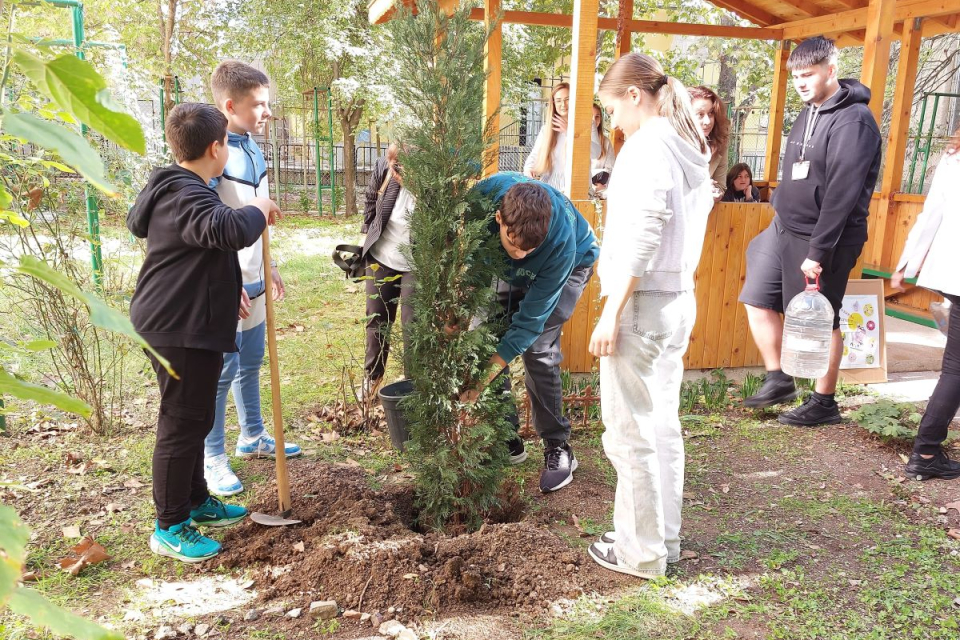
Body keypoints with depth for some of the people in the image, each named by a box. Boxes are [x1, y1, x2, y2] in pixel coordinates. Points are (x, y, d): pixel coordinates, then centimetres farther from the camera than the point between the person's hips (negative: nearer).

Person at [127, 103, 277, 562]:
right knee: (182, 425, -2)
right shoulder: (186, 196, -19)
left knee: (194, 419, 20)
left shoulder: (181, 191, 16)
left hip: (188, 325, 11)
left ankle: (195, 501, 35)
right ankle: (169, 527, 10)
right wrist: (259, 209, -19)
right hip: (180, 330, -11)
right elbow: (230, 230, -39)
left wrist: (226, 289, 21)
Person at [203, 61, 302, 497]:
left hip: (254, 280, 8)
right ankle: (212, 459, 17)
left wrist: (268, 266, 20)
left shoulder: (251, 146, 8)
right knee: (220, 374, 2)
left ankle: (253, 437, 36)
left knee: (251, 364, 20)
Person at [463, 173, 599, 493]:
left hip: (570, 266, -4)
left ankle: (557, 447, -4)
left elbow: (530, 319, -35)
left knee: (537, 348, -19)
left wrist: (484, 376, -37)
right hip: (510, 272, 4)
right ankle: (507, 440, 8)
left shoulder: (561, 245, -42)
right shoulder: (487, 192, -37)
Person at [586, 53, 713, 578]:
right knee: (662, 426, 17)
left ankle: (640, 553, 14)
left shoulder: (648, 145, -13)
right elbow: (688, 224, 13)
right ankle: (664, 537, 29)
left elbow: (641, 239, -21)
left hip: (642, 304, -9)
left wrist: (610, 315, -19)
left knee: (630, 434, 1)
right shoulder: (691, 146, 14)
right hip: (679, 300, 10)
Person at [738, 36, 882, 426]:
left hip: (822, 237, -9)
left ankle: (824, 403, 16)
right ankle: (778, 380, 22)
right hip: (784, 229, 9)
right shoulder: (810, 113, 11)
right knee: (758, 299, 9)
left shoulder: (853, 120, -17)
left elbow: (842, 194, -22)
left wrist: (818, 251, -23)